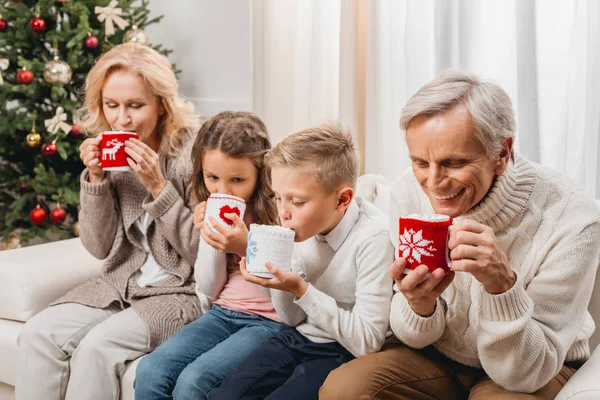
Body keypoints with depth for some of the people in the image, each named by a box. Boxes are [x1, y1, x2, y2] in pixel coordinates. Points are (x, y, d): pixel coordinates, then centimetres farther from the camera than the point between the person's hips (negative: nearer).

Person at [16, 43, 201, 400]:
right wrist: (95, 179, -10)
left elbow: (201, 250, -12)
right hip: (121, 285, 5)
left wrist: (157, 186, -22)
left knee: (97, 347, -28)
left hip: (181, 291, -5)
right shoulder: (110, 151, 3)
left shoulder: (194, 150, -14)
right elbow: (99, 247, 4)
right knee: (38, 334, -16)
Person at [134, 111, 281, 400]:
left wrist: (247, 248, -26)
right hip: (222, 313, 6)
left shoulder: (278, 212, -10)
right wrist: (209, 239, -7)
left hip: (269, 321, -5)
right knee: (150, 371, -18)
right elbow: (209, 293, 9)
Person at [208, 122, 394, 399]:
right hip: (297, 337, 6)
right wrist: (277, 274, -13)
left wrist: (300, 289, -25)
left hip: (343, 352, -5)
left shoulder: (372, 238, -23)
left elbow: (368, 341, -22)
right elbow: (293, 320, 7)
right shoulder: (305, 226, -5)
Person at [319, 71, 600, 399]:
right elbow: (416, 338, -7)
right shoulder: (408, 193, -16)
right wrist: (420, 306, -30)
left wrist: (502, 284, -40)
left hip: (537, 371, -2)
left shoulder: (572, 222, -26)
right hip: (437, 352, 2)